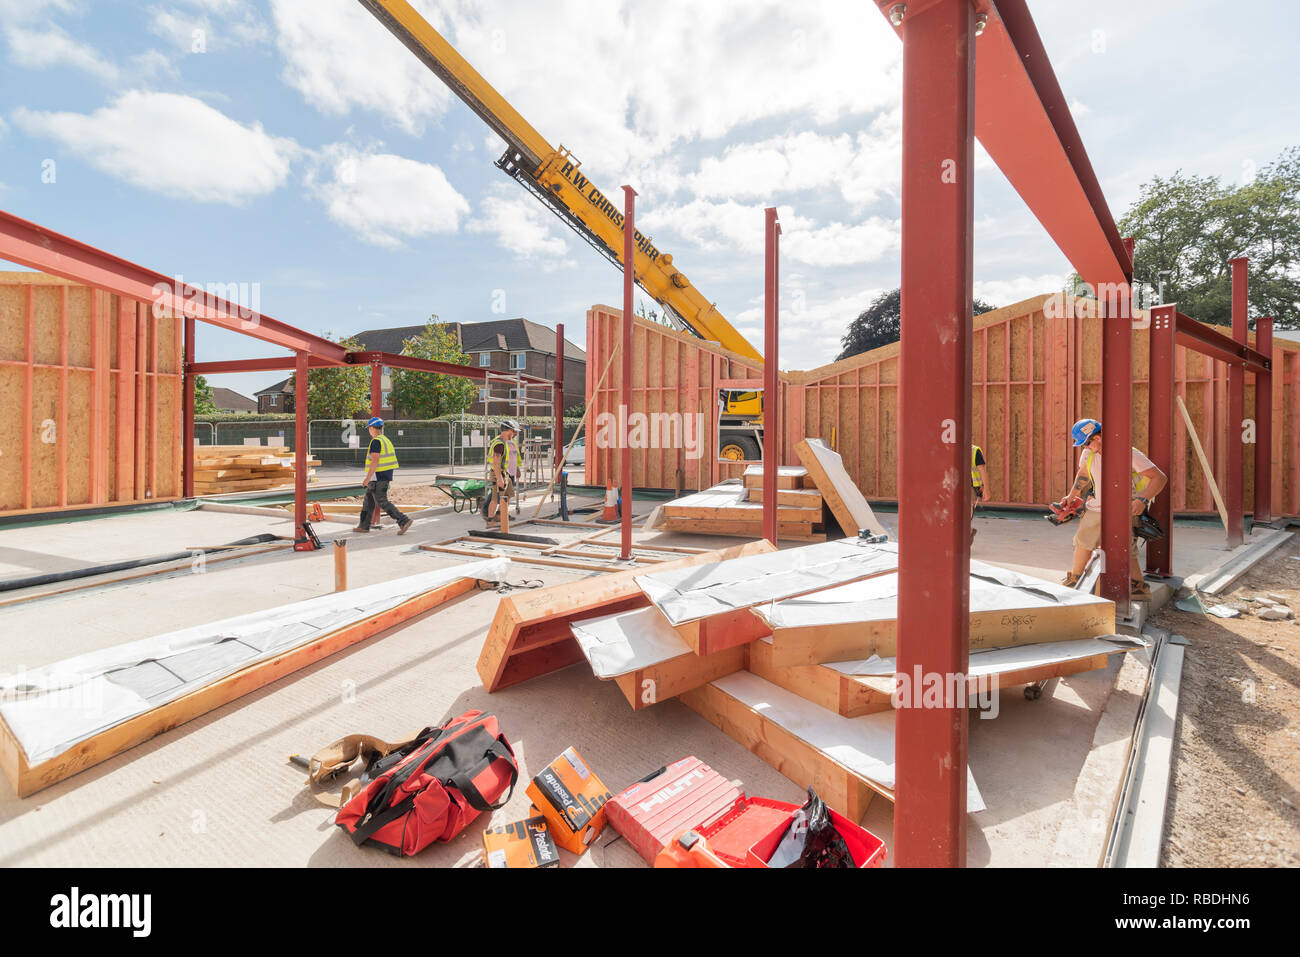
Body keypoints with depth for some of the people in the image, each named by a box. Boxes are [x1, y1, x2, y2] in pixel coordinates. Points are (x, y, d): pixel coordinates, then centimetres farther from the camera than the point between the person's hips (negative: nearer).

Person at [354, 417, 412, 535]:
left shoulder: (376, 441, -15)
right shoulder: (387, 440, 14)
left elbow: (375, 461, -21)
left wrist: (368, 478, -20)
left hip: (378, 477, -10)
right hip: (386, 476, 10)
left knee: (382, 502, -8)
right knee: (369, 500, 17)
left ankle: (403, 521, -14)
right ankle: (364, 526, 24)